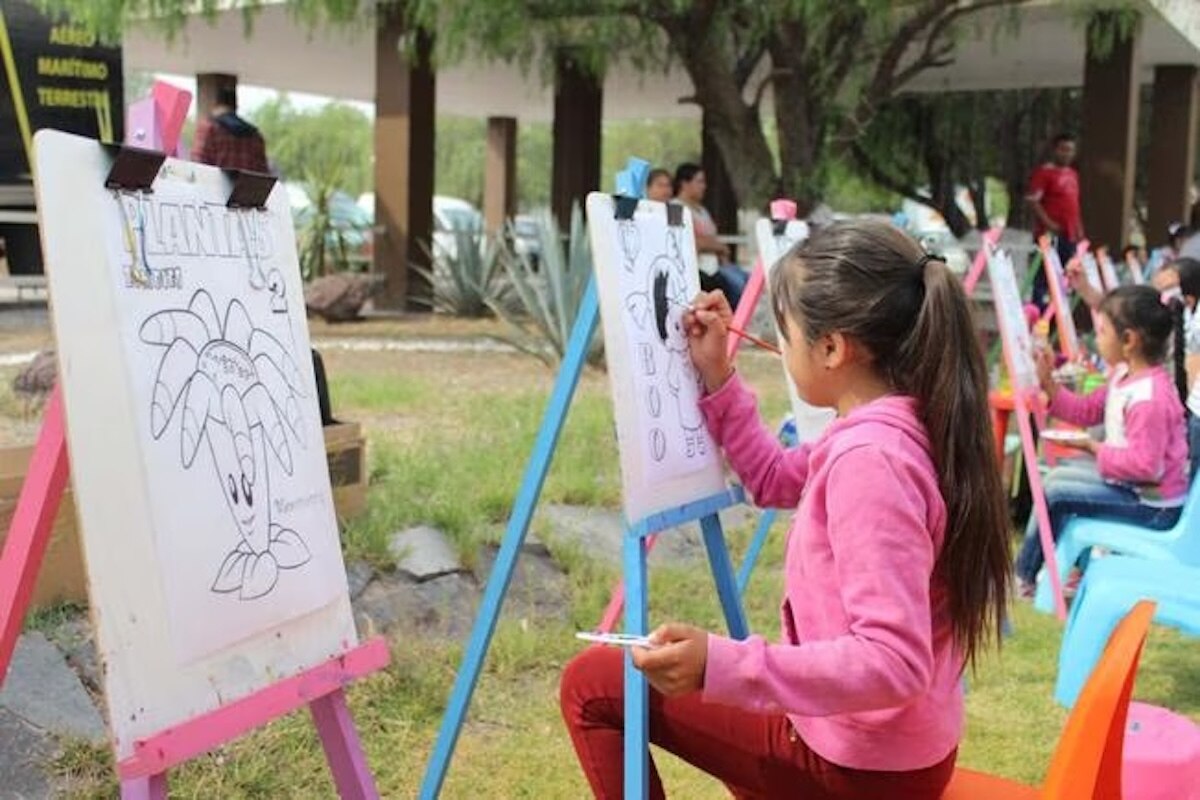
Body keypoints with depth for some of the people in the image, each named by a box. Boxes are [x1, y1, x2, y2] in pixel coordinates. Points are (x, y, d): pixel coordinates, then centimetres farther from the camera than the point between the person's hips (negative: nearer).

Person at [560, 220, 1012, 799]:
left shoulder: (868, 457, -28)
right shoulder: (892, 429, 3)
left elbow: (894, 661, -32)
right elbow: (776, 480, 20)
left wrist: (722, 665, -38)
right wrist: (716, 378, 10)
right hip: (887, 746, 10)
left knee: (594, 685, -3)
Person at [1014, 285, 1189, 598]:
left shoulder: (1150, 397, -28)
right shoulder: (1125, 375, 4)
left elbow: (1143, 465, -30)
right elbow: (1086, 411, 14)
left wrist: (1095, 448, -19)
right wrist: (1047, 383, 5)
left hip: (1152, 506, -10)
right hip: (1132, 485, 10)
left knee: (1054, 489, -10)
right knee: (1061, 474, 18)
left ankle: (1023, 577, 8)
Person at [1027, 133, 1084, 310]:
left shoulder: (1073, 174, 18)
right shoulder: (1044, 172, -6)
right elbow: (1032, 200, -13)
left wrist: (1079, 228, 18)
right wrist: (1048, 223, -20)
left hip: (1070, 236, 8)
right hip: (1050, 235, -8)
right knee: (1045, 275, -9)